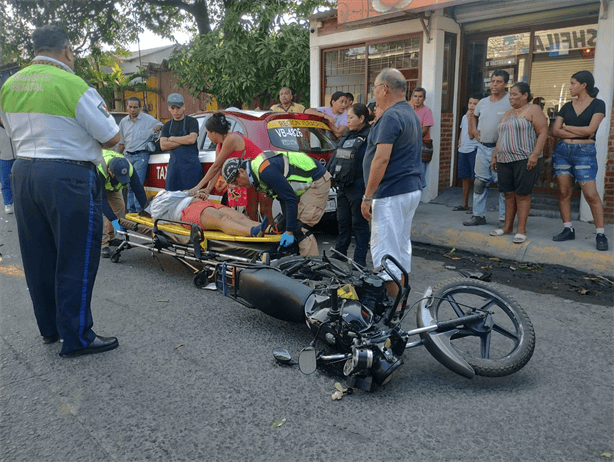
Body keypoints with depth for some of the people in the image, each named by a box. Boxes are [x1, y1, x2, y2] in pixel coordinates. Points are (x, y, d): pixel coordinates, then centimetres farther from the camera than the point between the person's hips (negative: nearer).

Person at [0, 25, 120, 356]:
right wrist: (87, 137, 8)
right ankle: (77, 338, 8)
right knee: (76, 259, 1)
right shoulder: (72, 84, -13)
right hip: (68, 177, -7)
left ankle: (49, 328, 28)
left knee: (38, 257, 15)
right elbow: (112, 137, -10)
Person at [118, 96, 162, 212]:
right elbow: (121, 142, 20)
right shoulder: (123, 122, 15)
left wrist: (157, 127, -15)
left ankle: (139, 210, -13)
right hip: (127, 156, 5)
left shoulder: (147, 119, 3)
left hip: (141, 156, -5)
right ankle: (131, 210, 12)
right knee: (129, 185, 6)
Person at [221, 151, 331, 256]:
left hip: (318, 181, -10)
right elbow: (283, 196, 13)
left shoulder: (266, 171, -26)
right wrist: (286, 228, 12)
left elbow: (291, 199, -25)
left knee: (300, 228, -14)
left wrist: (289, 231, -21)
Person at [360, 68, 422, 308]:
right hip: (412, 189, 10)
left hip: (391, 193, -10)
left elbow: (382, 158, -22)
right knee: (401, 246, 16)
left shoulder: (391, 116, -16)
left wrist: (368, 196, -20)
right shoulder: (411, 115, 17)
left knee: (384, 249, -5)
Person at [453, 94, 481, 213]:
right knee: (465, 178, 13)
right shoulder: (464, 117, 14)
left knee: (475, 178, -5)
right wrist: (460, 141, 12)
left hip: (474, 150, -7)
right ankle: (464, 204, 21)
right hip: (463, 150, 7)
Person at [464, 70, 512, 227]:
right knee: (479, 182, 9)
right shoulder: (483, 102, 11)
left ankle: (505, 218, 5)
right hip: (483, 147, 6)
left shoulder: (510, 102, -8)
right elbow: (473, 115, 31)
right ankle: (478, 215, 18)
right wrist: (474, 129, 18)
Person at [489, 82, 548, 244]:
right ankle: (507, 226, 15)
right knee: (509, 194, 7)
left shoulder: (533, 110, -1)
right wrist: (495, 156, 18)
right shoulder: (508, 113, 21)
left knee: (522, 194, -5)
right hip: (505, 160, 7)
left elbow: (543, 133, -9)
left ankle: (521, 230, 0)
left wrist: (535, 155, -19)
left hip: (525, 160, -6)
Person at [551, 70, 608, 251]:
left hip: (584, 152, -4)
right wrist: (579, 132, -8)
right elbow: (555, 131, 2)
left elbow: (590, 130, -11)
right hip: (562, 150, 5)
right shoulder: (567, 106, 12)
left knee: (591, 194, -9)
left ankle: (601, 234, -2)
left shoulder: (597, 104, 1)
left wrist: (566, 128, 0)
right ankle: (568, 229, 12)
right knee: (563, 192, 2)